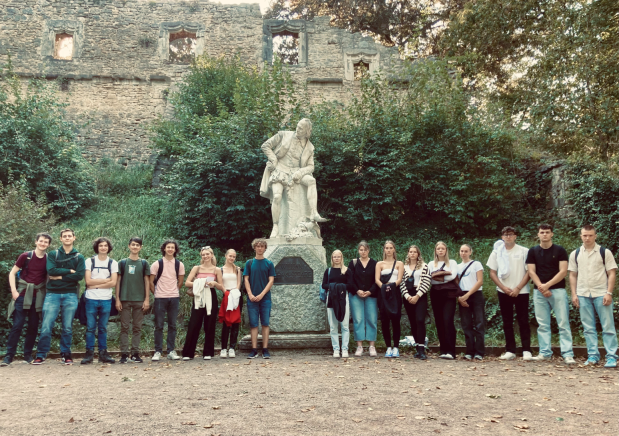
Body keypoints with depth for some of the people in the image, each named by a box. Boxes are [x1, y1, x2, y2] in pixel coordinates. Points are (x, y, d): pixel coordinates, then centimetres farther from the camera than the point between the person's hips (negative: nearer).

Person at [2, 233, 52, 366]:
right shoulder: (25, 256, -3)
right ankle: (9, 355, 4)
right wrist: (14, 291, -7)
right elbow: (12, 273, 1)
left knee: (33, 326, 7)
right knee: (17, 325, -3)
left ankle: (28, 354, 18)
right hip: (23, 295, -2)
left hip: (38, 297, 2)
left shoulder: (49, 260, 3)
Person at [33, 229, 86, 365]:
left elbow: (80, 275, -5)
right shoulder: (53, 255, 10)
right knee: (46, 326, -5)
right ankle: (41, 355, 6)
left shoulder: (79, 257, 10)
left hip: (70, 295, 0)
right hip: (53, 294, 0)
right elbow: (51, 271, -8)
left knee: (67, 328, 3)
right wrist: (69, 271, -7)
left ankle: (66, 354, 15)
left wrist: (60, 277, -8)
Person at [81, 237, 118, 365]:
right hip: (91, 299, -1)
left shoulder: (113, 263, 7)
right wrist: (106, 280, -5)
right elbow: (88, 281, -6)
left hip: (106, 300, 1)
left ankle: (103, 354, 12)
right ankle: (89, 353, 7)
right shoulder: (89, 261, 5)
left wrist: (96, 285, -7)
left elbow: (113, 283, -4)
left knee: (103, 328, 7)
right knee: (90, 328, 1)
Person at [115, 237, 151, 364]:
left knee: (137, 328, 4)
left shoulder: (144, 263, 9)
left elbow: (147, 282, 7)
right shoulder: (122, 263, 8)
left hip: (140, 300, 1)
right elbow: (118, 281, 6)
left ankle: (135, 353, 9)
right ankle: (124, 354, 4)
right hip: (125, 300, -1)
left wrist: (147, 299, 0)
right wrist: (117, 299, -1)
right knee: (125, 327, 0)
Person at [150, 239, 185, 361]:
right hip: (160, 298, -2)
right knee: (159, 325, 0)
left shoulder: (179, 265, 5)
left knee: (172, 325, 6)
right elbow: (151, 281, 3)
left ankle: (171, 351, 12)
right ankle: (157, 351, 7)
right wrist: (156, 293, 5)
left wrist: (173, 291, 11)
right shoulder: (157, 264, -1)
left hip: (174, 298, 2)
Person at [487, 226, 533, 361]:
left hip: (521, 292, -2)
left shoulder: (524, 251, 0)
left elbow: (529, 272, -3)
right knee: (507, 322, 6)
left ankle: (526, 350, 5)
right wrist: (504, 288, -6)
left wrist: (517, 288, -11)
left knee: (523, 321, -1)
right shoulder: (497, 252, 7)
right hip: (503, 292, 3)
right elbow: (492, 273, 6)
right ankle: (510, 351, 11)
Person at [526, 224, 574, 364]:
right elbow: (531, 272, 3)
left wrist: (547, 285, -12)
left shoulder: (560, 250, 2)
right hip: (539, 292, 3)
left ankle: (567, 354, -3)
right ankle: (545, 352, 12)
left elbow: (563, 271, -5)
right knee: (543, 325, 6)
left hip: (558, 290, -2)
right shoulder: (533, 251, 9)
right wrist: (541, 287, -10)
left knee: (563, 324, -4)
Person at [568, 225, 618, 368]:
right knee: (588, 328, 7)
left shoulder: (605, 252, 1)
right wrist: (574, 294, 4)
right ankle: (593, 355, 14)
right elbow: (573, 275, 11)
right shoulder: (575, 254, 9)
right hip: (583, 295, 3)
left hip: (601, 294, -3)